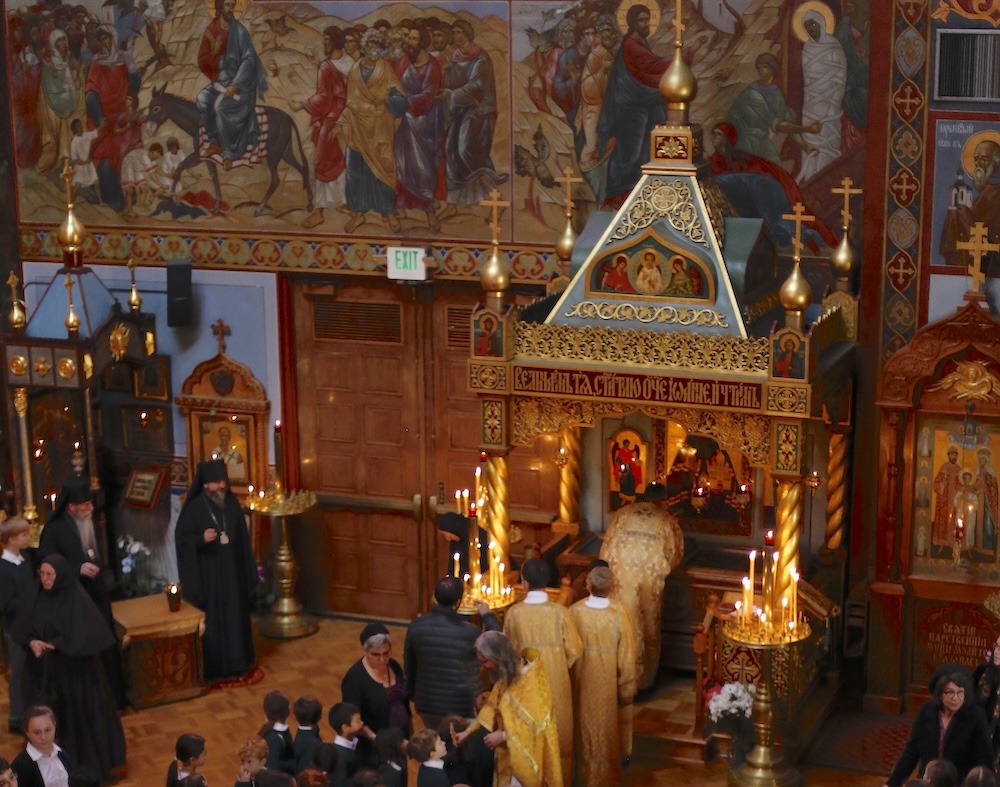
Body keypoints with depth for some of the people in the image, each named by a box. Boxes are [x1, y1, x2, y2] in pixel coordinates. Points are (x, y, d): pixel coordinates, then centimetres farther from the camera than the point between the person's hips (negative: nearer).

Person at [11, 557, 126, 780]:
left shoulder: (77, 599, -16)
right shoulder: (35, 596, -2)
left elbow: (86, 635, -18)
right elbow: (21, 627, 4)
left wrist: (55, 645, -24)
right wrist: (31, 642, -17)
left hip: (74, 667, -4)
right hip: (43, 668, 4)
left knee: (80, 711, 6)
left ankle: (88, 761, 21)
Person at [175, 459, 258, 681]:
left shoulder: (232, 503, 2)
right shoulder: (194, 508, -11)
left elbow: (242, 538, 9)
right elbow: (181, 538, -10)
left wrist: (248, 570, 8)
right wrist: (201, 539, -30)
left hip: (232, 571, 4)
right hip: (207, 574, -4)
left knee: (234, 616, 10)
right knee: (211, 619, -1)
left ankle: (236, 663, 22)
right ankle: (212, 667, 8)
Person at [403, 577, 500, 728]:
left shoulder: (416, 626, -8)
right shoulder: (469, 632, -19)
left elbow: (409, 665, 4)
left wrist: (414, 695, 19)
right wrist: (488, 616, 10)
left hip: (428, 705, 4)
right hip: (462, 708, -4)